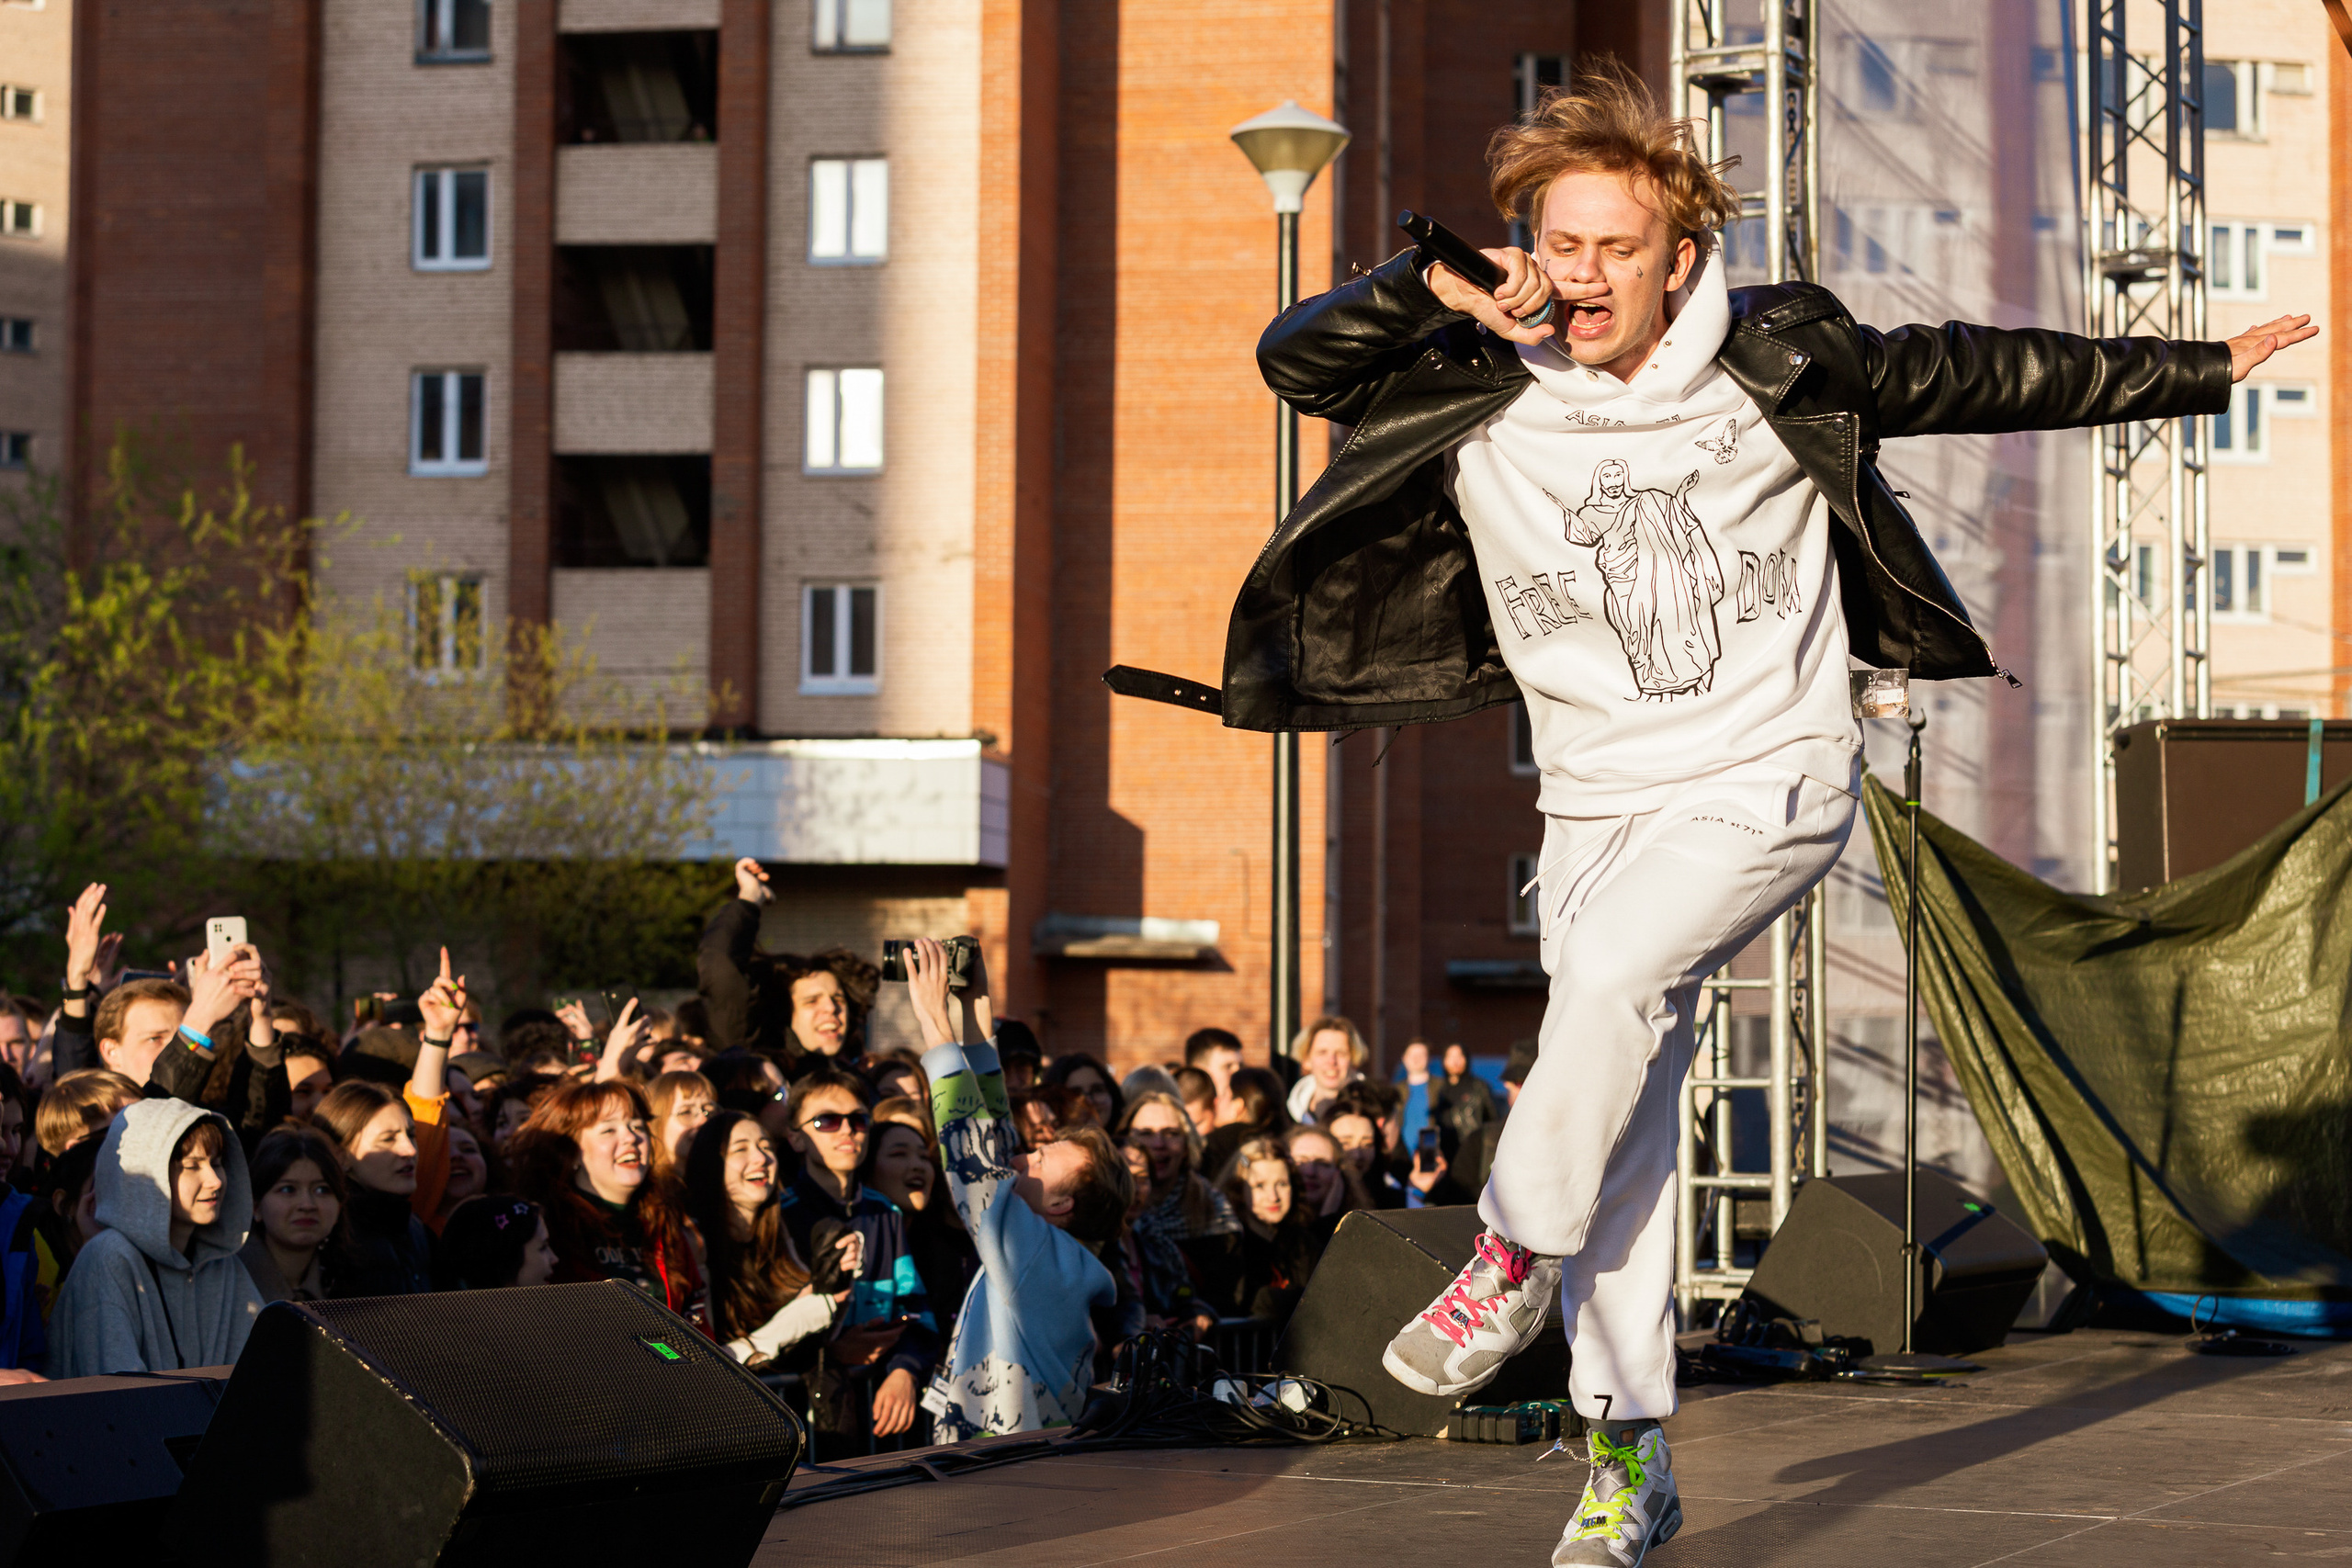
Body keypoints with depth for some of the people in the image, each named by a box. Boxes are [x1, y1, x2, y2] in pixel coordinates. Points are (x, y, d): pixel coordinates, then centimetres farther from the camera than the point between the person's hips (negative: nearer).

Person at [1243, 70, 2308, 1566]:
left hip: (1769, 784, -3)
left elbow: (1980, 375, 5)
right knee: (1628, 1140, 1)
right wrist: (1440, 291, -23)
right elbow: (1295, 357, -9)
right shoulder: (1479, 398, -3)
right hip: (1598, 804, 3)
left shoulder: (1781, 366, -6)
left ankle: (1516, 1253, -9)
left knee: (1615, 969, -29)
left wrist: (2201, 371, 12)